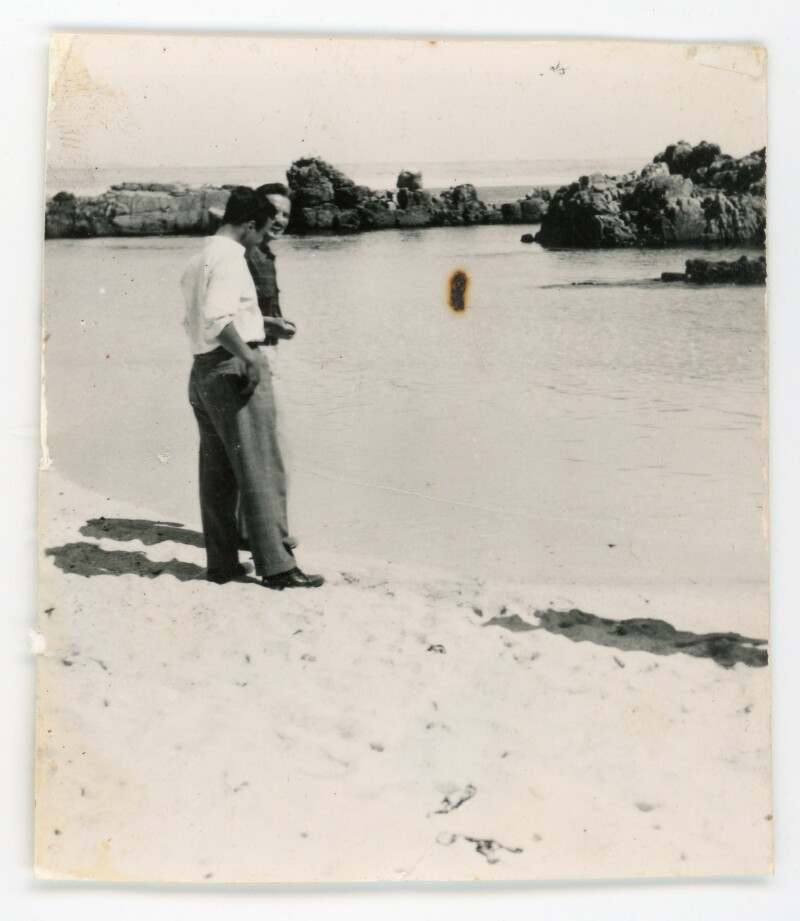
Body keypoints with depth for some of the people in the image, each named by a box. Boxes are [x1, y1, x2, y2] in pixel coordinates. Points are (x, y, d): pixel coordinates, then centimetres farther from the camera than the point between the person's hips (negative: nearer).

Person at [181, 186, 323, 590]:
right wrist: (249, 356, -21)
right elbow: (218, 317, -25)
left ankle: (221, 562, 17)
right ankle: (276, 565, -5)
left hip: (201, 370, 9)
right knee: (262, 471, -6)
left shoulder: (197, 261, 17)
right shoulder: (229, 257, -11)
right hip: (234, 367, -9)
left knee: (216, 473, 12)